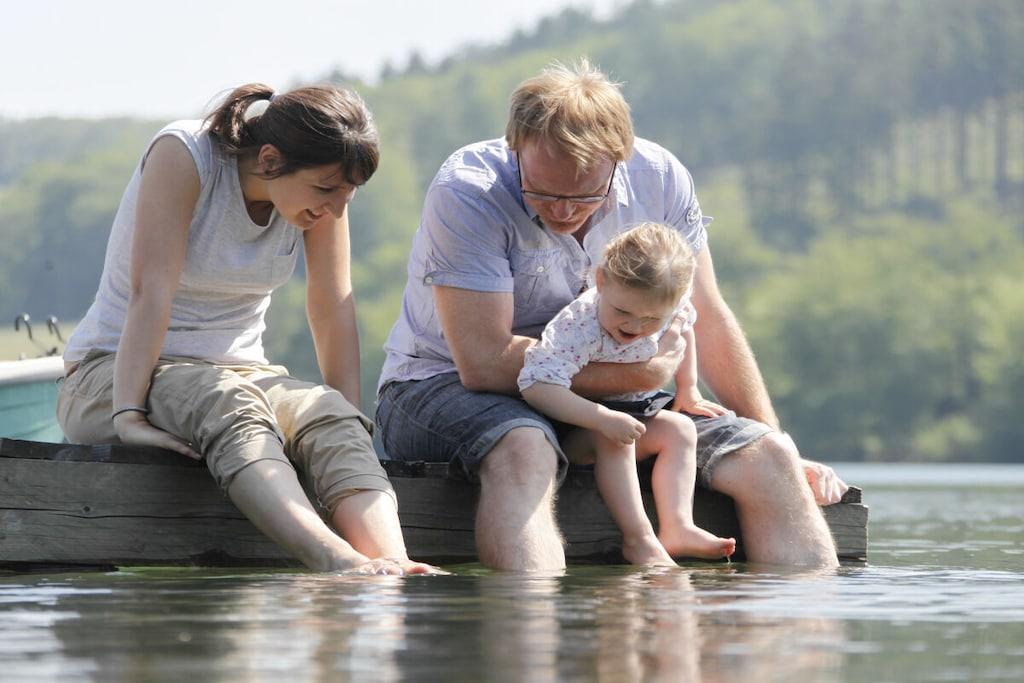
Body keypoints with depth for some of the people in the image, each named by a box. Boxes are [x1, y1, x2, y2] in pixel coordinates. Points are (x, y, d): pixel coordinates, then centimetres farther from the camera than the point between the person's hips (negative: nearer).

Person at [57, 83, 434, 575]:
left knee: (329, 416, -28)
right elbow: (151, 292, -24)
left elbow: (333, 312, -3)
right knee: (226, 404, -38)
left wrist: (348, 433, -11)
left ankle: (394, 567, -53)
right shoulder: (183, 155, -18)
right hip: (110, 373, -5)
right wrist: (128, 414, -31)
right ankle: (341, 564, -60)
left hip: (238, 372, 5)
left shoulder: (320, 186, -3)